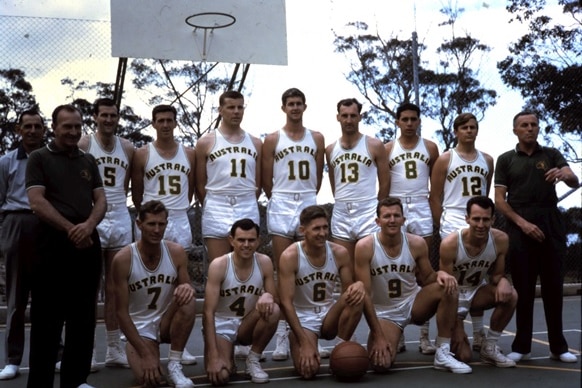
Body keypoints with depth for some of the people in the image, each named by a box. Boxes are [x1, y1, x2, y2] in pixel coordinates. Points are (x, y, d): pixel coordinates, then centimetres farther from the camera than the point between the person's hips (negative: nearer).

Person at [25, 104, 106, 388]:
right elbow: (37, 202, -8)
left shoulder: (89, 161, 16)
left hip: (88, 244, 5)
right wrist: (70, 229, -15)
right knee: (47, 318, -2)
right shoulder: (39, 158, 3)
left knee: (83, 316, 8)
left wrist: (89, 225, -12)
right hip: (53, 245, -5)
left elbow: (101, 200, 10)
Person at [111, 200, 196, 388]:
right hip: (139, 327, -2)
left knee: (188, 301, -31)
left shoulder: (176, 252, -10)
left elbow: (187, 288, -2)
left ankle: (174, 365, -16)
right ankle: (146, 355, 10)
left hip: (167, 321, 3)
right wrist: (145, 353, -22)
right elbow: (121, 311, -16)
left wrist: (187, 288, -31)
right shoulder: (123, 259, -18)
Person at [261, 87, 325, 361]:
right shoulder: (272, 140, 3)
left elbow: (318, 176, 14)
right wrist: (281, 201, 8)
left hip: (309, 206, 3)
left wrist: (306, 198, 12)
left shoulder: (316, 138, 11)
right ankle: (282, 339, 2)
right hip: (281, 207, -2)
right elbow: (266, 180, 4)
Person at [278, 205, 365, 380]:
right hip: (303, 318, -3)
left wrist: (359, 286, -27)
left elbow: (349, 290, 1)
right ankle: (300, 345, 11)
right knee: (308, 370, -27)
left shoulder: (340, 253, -7)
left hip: (329, 315, 3)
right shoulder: (290, 256, -18)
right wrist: (305, 343, -26)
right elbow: (286, 302, -20)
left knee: (355, 296, -28)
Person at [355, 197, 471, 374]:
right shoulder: (365, 247, -20)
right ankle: (377, 343, 15)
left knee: (448, 287, -25)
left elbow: (427, 278, 3)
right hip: (384, 313, -3)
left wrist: (440, 274, -23)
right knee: (381, 363, -25)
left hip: (413, 303, 3)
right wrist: (378, 336, -20)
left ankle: (443, 354, -14)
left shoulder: (417, 243, -12)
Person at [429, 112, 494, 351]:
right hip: (453, 224, -4)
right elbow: (435, 198, -1)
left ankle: (479, 335, 17)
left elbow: (486, 195, 17)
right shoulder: (445, 160, 0)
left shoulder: (487, 160, 12)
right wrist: (441, 226, -5)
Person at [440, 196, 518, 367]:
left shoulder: (500, 240, -18)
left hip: (478, 290, 4)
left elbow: (496, 275, -3)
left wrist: (503, 281, -30)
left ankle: (489, 346, -8)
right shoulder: (450, 244, -28)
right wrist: (457, 327, -18)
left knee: (510, 295, -29)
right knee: (463, 355, -14)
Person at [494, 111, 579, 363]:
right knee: (523, 288, 1)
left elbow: (575, 182, -4)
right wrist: (522, 223, -12)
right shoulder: (505, 160, 8)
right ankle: (521, 346, 8)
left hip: (551, 225, 1)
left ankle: (558, 347, 11)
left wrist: (564, 175, -28)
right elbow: (499, 200, 2)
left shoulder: (551, 154, 11)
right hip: (520, 227, -1)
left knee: (553, 286, 3)